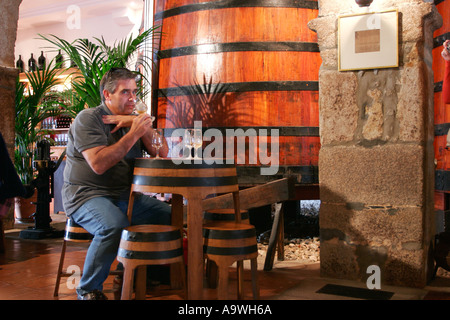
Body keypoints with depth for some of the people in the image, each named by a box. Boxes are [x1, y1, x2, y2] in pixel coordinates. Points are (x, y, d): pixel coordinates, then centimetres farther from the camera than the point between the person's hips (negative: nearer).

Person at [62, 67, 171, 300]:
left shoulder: (132, 120, 12)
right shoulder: (88, 119, -8)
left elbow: (162, 154, 6)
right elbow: (98, 164, -22)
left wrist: (145, 127, -8)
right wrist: (133, 134, -21)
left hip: (127, 197, 7)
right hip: (87, 196, -7)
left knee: (170, 216, -6)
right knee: (115, 225, -35)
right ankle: (89, 289, -14)